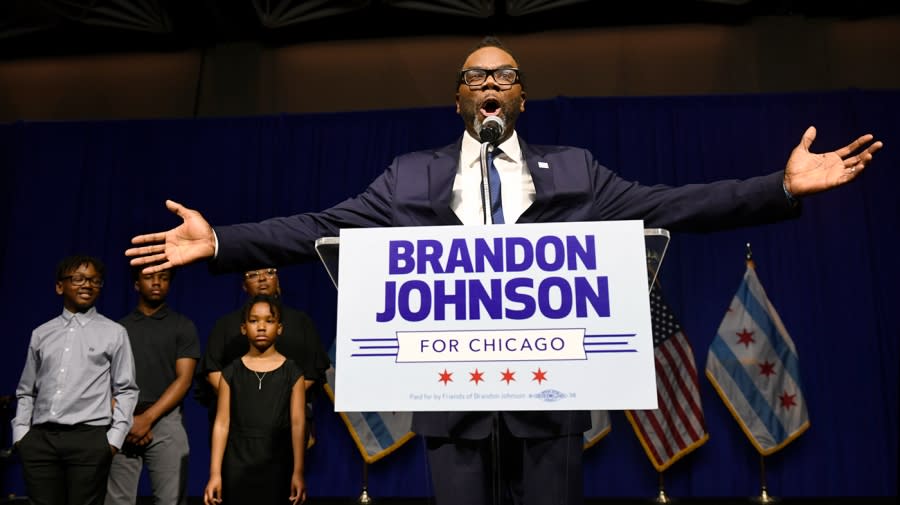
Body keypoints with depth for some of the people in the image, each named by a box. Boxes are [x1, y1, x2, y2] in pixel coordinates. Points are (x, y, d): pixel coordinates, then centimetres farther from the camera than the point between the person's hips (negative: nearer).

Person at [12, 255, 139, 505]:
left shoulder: (114, 332, 6)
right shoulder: (41, 334, 14)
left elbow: (126, 391, 4)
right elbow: (26, 391, 17)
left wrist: (115, 437, -4)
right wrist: (20, 431, 6)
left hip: (89, 439, -3)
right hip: (39, 438, 3)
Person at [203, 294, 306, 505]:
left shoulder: (292, 372, 0)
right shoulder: (231, 372, 3)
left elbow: (298, 424, -2)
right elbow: (222, 423, 0)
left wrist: (298, 472, -4)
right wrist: (215, 473, -4)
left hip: (277, 464, 0)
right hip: (237, 464, 1)